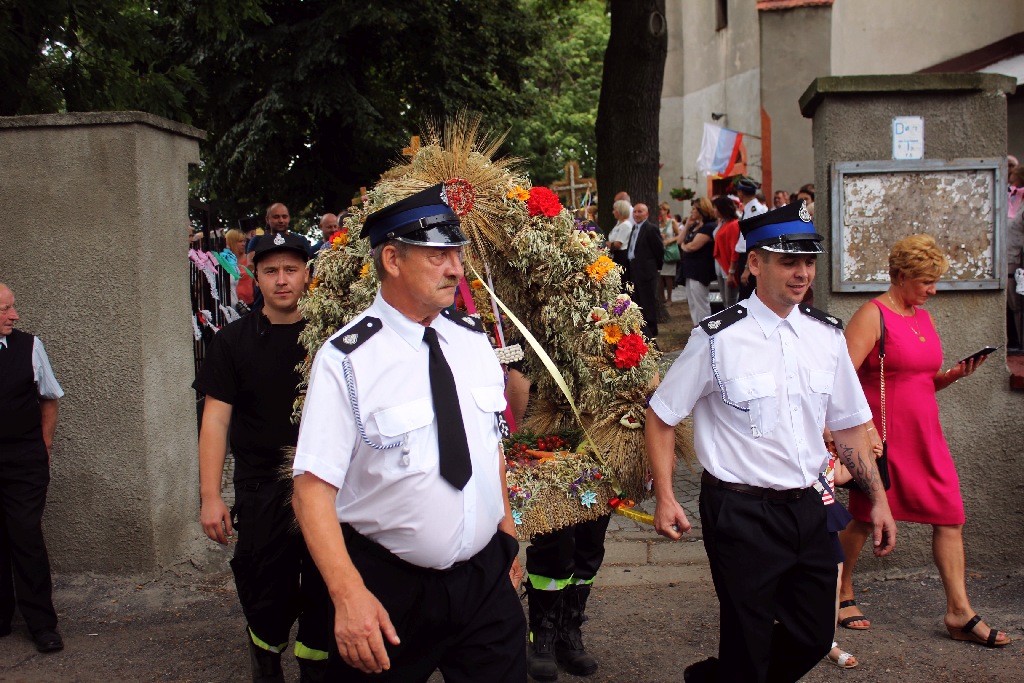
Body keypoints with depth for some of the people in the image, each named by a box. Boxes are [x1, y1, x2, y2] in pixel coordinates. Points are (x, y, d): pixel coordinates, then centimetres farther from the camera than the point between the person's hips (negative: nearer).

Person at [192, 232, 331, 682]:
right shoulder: (234, 340, 1)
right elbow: (216, 419, -1)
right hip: (262, 489, 0)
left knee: (323, 596, 7)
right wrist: (210, 497, -8)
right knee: (267, 598, 6)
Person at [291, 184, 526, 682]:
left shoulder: (475, 341, 3)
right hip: (388, 589, -4)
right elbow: (313, 487, -20)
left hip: (486, 579, 5)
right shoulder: (346, 360, -16)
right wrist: (349, 593, -29)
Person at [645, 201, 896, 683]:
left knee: (814, 637, 15)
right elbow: (661, 416, -5)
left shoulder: (827, 336, 4)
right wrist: (664, 497, -11)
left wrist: (878, 498, 10)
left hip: (806, 511, 6)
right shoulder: (718, 338, -12)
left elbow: (849, 425, 13)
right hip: (741, 514, -5)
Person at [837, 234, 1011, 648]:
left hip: (925, 434, 7)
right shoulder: (872, 316, -12)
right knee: (864, 518, 7)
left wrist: (956, 374, 3)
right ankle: (842, 595, 26)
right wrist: (863, 426, -24)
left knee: (950, 517, 3)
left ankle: (959, 613, 11)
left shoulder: (923, 318, 13)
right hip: (882, 436, -7)